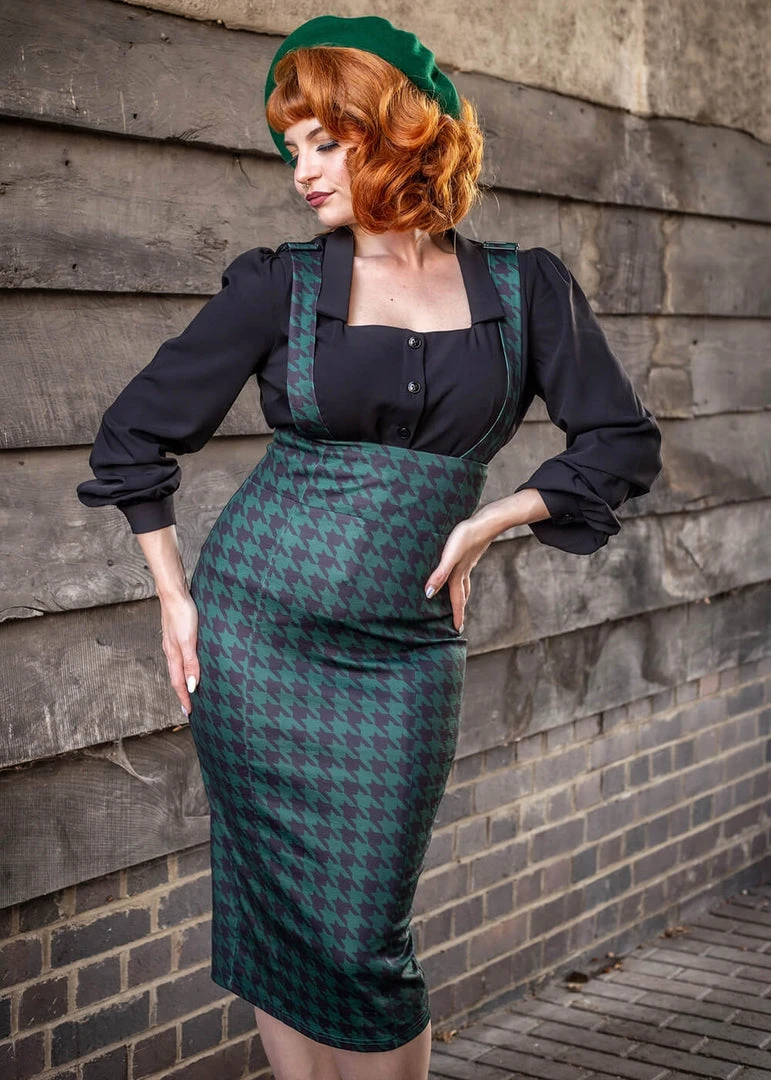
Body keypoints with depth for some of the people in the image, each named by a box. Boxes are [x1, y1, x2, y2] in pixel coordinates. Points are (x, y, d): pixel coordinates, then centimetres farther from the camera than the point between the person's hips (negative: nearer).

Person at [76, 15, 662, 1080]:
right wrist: (175, 594, 3)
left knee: (364, 939, 1)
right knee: (283, 918, 3)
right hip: (255, 633, 0)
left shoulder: (522, 288, 4)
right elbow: (137, 431, 8)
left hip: (402, 654, 0)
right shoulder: (282, 285, 1)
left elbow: (624, 442, 7)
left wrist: (486, 522, -3)